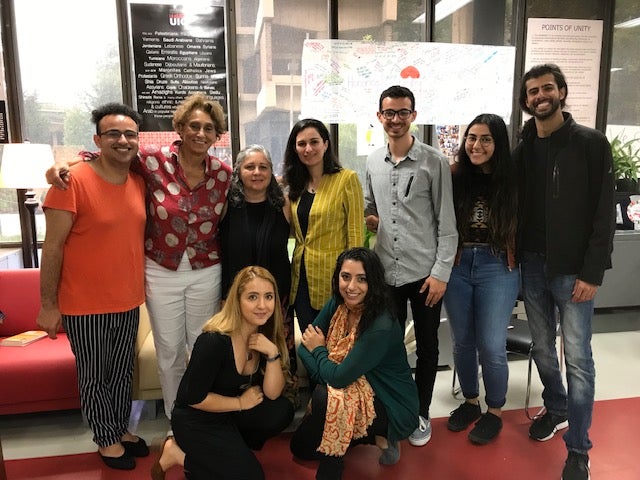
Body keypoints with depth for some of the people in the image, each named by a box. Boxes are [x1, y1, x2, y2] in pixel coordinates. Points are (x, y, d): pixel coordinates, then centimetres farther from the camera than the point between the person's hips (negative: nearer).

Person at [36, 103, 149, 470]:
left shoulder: (140, 183, 3)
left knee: (123, 372, 20)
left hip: (129, 302, 5)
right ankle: (107, 438, 35)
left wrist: (142, 285, 13)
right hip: (85, 305, -5)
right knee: (95, 377, 14)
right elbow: (53, 246, -14)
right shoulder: (73, 181, -16)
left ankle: (122, 428, 41)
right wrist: (48, 305, -12)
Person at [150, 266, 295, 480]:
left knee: (282, 412, -15)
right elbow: (194, 398, -21)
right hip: (196, 419, -6)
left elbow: (272, 394, -10)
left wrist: (273, 353, -25)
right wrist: (240, 403, -13)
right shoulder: (214, 341, -29)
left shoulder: (266, 334, -9)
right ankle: (179, 454, 4)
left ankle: (230, 447, 5)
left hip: (230, 413, 6)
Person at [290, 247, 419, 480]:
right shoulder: (337, 304, -9)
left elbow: (338, 378, -30)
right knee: (300, 447, 11)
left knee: (325, 397, -31)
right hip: (354, 393, 8)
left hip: (392, 408, -7)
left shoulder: (381, 328, -31)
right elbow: (305, 346, -7)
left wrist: (318, 349, -12)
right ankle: (374, 437, 17)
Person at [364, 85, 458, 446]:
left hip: (425, 272, -3)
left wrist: (441, 272, -13)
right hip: (386, 271, 4)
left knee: (426, 346, 12)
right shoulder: (373, 162, 6)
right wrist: (368, 219, -1)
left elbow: (447, 223, -8)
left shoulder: (434, 162, -7)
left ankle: (421, 413, 32)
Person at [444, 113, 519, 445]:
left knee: (491, 347, 1)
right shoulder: (454, 176, -1)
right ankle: (470, 401, 36)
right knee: (462, 341, 14)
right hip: (457, 265, 2)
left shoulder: (512, 181, -5)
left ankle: (494, 412, 25)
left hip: (497, 269, -2)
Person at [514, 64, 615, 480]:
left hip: (573, 269, -4)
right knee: (542, 347, 15)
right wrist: (515, 257, -2)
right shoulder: (523, 148, 8)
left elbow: (604, 213, -9)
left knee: (577, 357, 0)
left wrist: (592, 273, -14)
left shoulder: (591, 143, -6)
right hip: (532, 264, 5)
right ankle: (556, 409, 38)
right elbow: (516, 205, 9)